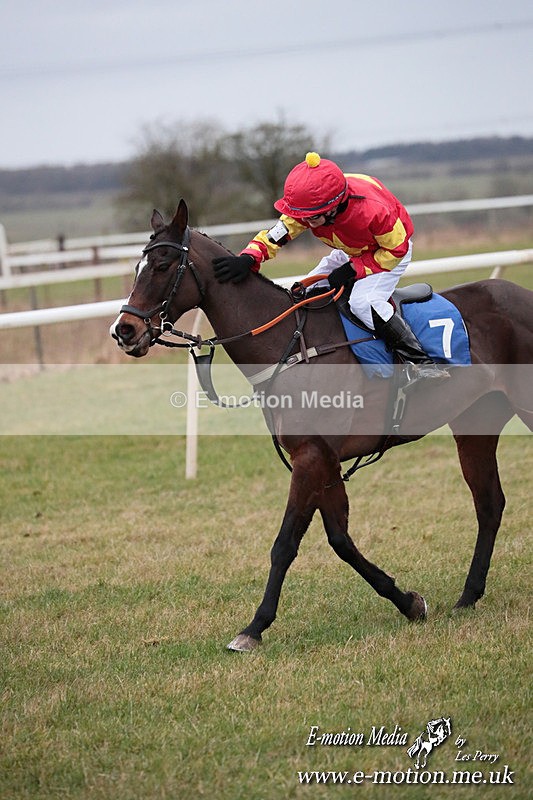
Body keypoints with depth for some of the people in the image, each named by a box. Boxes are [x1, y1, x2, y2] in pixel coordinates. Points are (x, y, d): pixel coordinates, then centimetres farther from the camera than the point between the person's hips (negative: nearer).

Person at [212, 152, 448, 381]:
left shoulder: (373, 210, -41)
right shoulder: (307, 207, -26)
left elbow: (395, 249, -26)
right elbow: (274, 235, -24)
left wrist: (352, 270, -31)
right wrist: (248, 259, -45)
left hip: (389, 251, -7)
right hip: (351, 253, 7)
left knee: (363, 301, -31)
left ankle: (420, 362, -25)